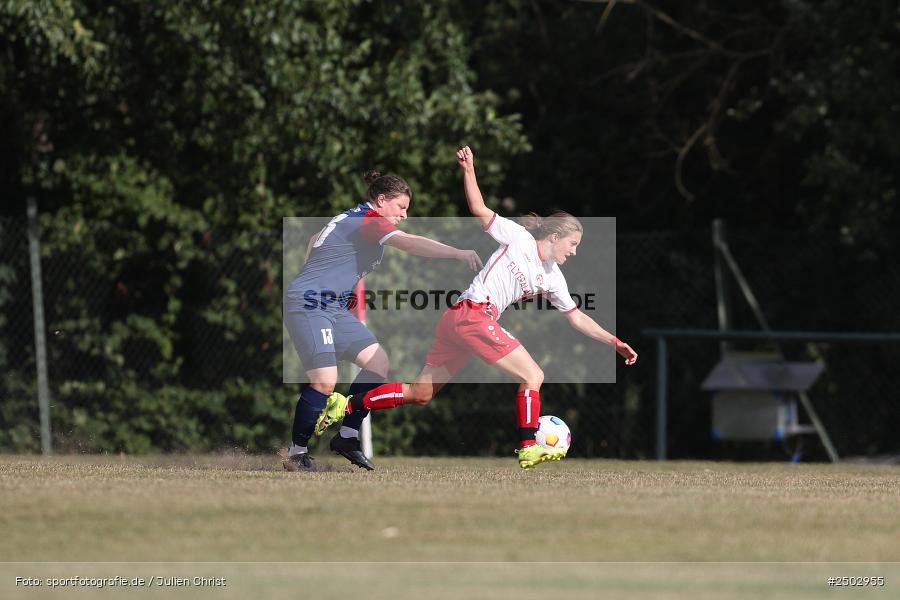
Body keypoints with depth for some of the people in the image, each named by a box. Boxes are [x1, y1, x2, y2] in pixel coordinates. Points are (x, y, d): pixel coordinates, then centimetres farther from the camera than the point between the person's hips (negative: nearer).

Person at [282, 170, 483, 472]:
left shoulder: (350, 218, 16)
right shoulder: (369, 221, -14)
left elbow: (313, 242, 29)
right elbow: (410, 243, -29)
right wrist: (459, 253, -35)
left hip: (333, 307, 10)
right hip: (309, 304, -10)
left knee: (378, 363, 1)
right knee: (325, 382, -18)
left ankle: (346, 436, 7)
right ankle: (296, 452, -4)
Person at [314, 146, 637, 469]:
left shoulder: (553, 278, 18)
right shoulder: (519, 238, -1)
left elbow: (577, 318, 23)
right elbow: (479, 210, -2)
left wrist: (615, 342, 20)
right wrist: (469, 170, -12)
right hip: (474, 314, -8)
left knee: (421, 394, 7)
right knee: (533, 376, -9)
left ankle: (346, 406, 9)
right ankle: (529, 449, -11)